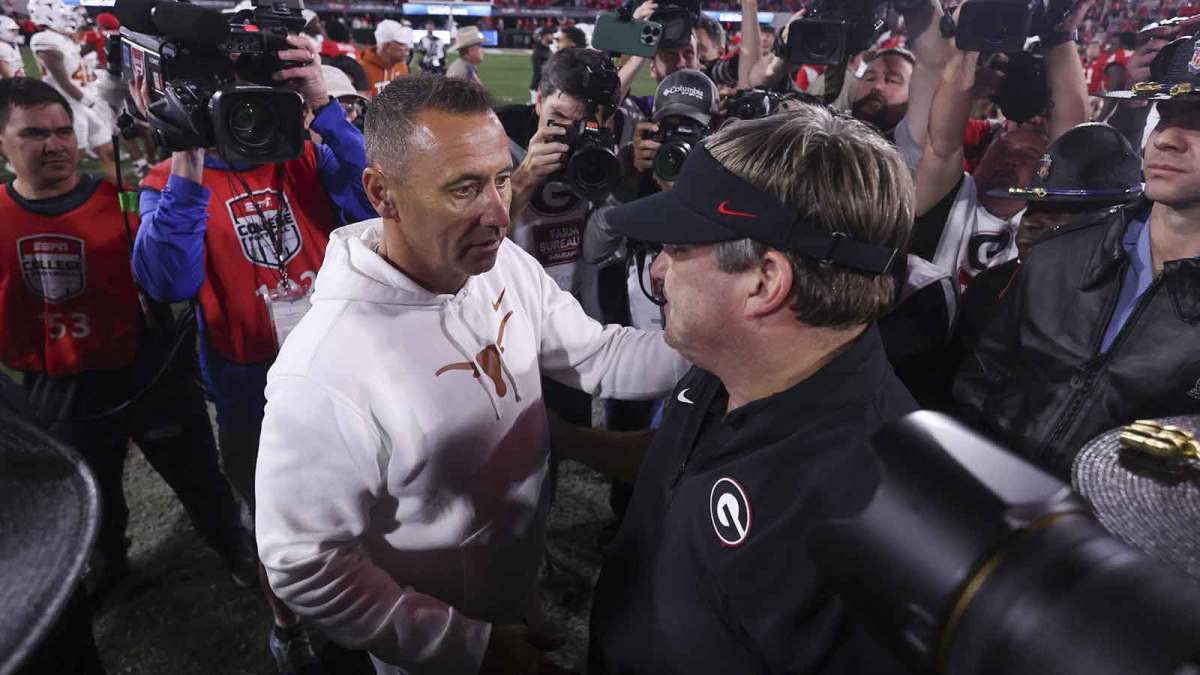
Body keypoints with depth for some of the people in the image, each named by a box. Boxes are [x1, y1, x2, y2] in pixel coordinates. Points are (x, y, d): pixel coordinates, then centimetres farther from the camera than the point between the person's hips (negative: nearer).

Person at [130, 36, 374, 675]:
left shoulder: (306, 156, -3)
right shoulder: (171, 183, -7)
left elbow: (374, 202, -23)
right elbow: (168, 282, -25)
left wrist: (323, 108, -32)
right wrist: (187, 161, -31)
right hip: (253, 399, -1)